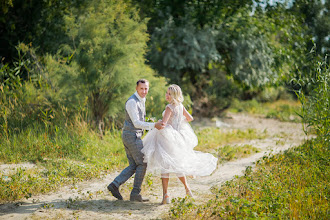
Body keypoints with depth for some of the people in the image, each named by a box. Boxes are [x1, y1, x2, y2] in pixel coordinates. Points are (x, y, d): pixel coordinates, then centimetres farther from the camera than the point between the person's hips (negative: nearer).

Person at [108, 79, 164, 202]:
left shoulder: (141, 100, 15)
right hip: (132, 136, -9)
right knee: (142, 164, -3)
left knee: (133, 166, 8)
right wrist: (154, 125, -32)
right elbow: (136, 123, -22)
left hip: (132, 136, 9)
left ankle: (115, 185, -1)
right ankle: (135, 193, 0)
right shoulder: (132, 102, -17)